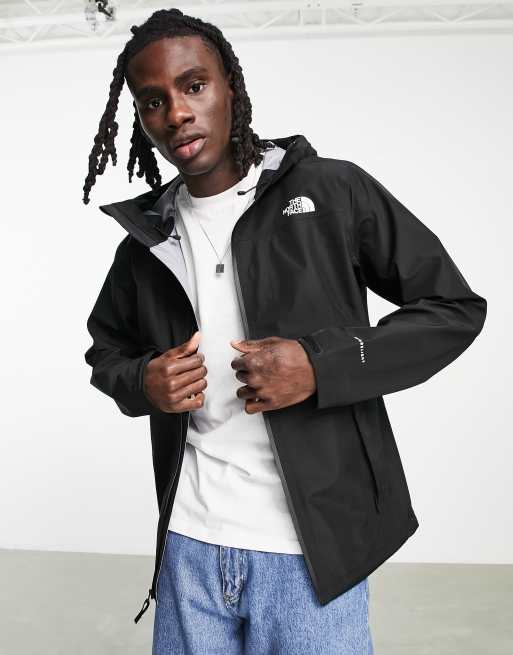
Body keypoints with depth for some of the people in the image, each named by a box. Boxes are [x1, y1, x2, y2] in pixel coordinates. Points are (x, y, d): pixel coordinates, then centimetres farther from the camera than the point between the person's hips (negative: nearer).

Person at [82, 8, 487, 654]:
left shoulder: (332, 191, -7)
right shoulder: (145, 241, 5)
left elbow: (455, 307, -4)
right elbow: (106, 350, 19)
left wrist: (321, 366, -17)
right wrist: (140, 382, -5)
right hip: (189, 543, 4)